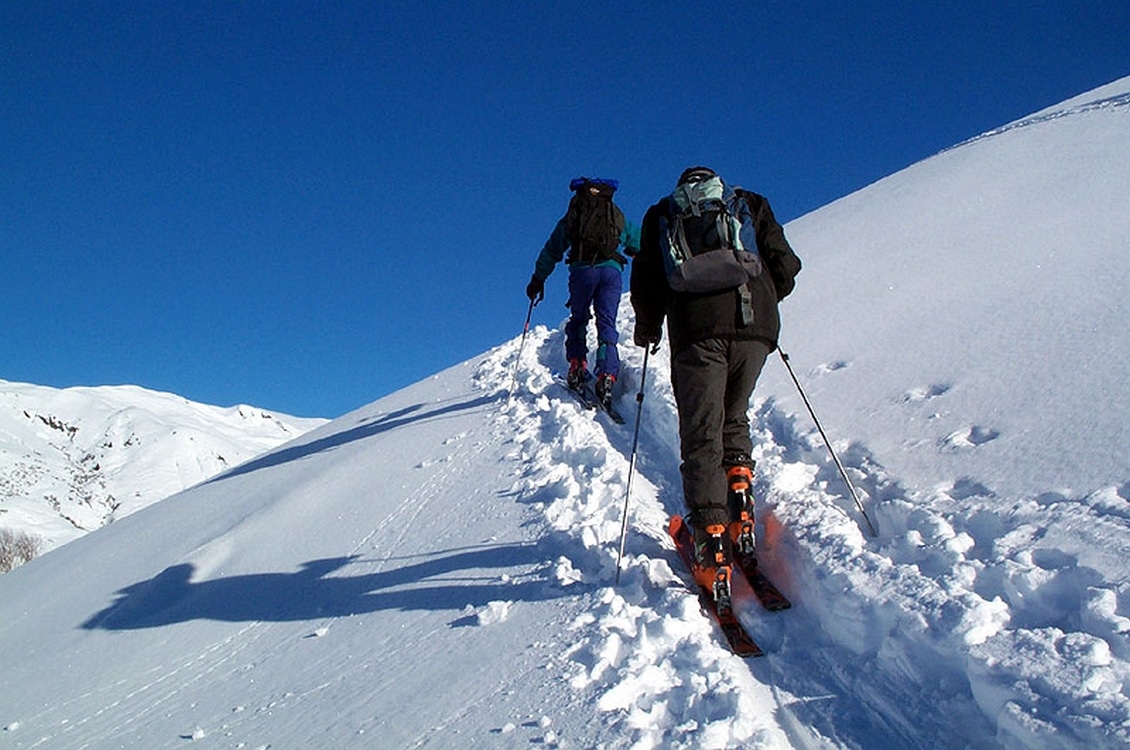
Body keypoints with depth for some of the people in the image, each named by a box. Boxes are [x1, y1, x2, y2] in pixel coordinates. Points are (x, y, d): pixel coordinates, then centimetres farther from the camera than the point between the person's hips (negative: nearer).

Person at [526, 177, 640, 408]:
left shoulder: (572, 218, 24)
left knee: (578, 319, 16)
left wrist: (538, 280, 26)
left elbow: (551, 250, 23)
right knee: (606, 324, 0)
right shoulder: (619, 218, 26)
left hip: (582, 270, 0)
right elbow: (641, 246, 26)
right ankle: (607, 375, -16)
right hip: (612, 270, 0)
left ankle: (577, 366, 1)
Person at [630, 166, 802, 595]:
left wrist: (648, 329, 31)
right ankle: (740, 506, 6)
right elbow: (785, 267, 15)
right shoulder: (751, 204, 26)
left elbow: (646, 285, 15)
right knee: (733, 419, 21)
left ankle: (713, 545, -11)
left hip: (697, 328, -2)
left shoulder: (661, 215, 24)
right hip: (755, 326, 2)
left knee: (701, 435, -1)